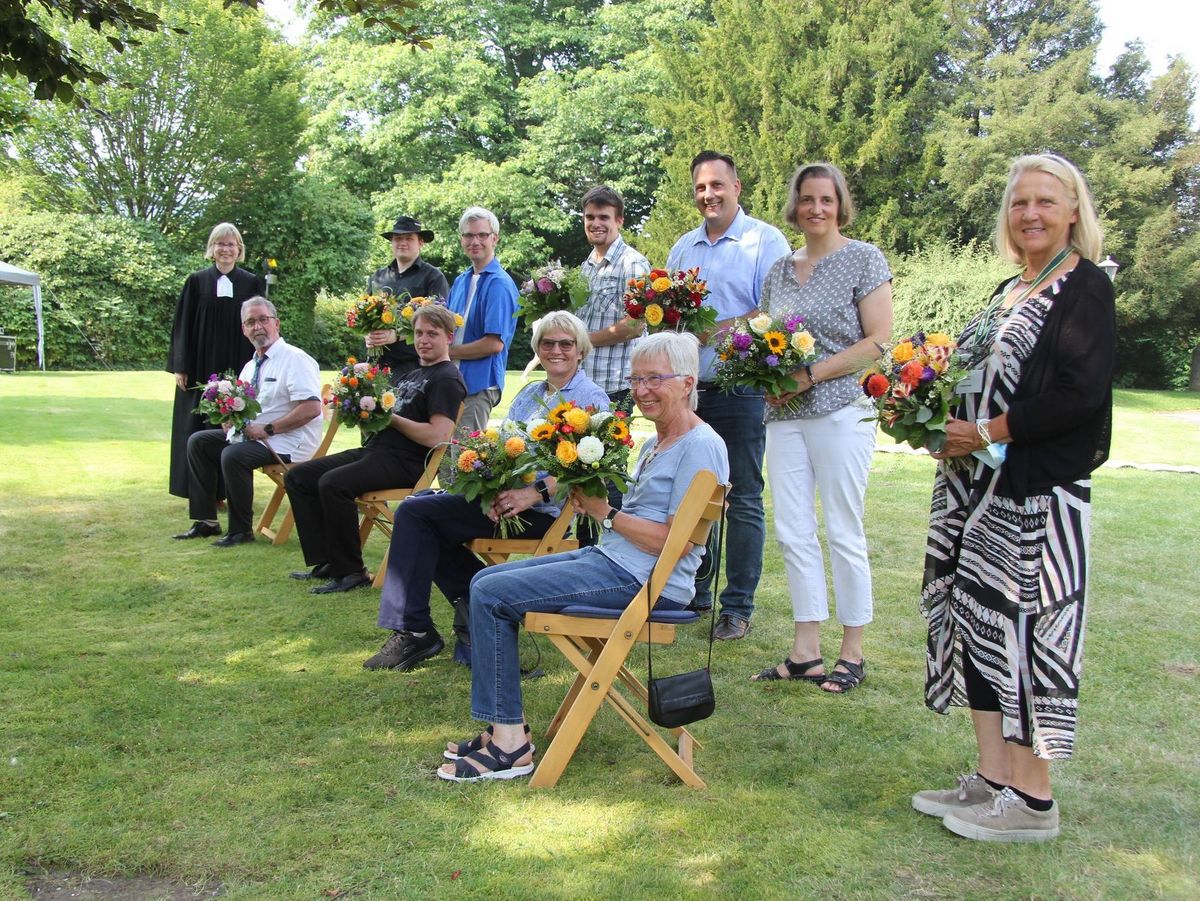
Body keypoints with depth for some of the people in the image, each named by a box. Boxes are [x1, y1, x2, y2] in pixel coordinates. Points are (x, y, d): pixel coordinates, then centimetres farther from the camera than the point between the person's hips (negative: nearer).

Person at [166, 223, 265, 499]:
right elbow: (183, 325, 3)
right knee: (200, 429, 2)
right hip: (202, 366, 0)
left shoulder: (252, 283, 5)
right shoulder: (197, 281, 4)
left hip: (238, 367, 0)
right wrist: (181, 367, -3)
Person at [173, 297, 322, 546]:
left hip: (285, 442, -9)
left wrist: (267, 429, -22)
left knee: (233, 454, -30)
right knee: (198, 441, 5)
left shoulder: (296, 360, -13)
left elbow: (312, 408, -24)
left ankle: (241, 530, -13)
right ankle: (206, 522, 7)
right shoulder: (250, 366, 15)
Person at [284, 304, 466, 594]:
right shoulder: (412, 375, 23)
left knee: (333, 483, -31)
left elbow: (438, 437, -19)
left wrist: (390, 417, -12)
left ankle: (350, 572, -17)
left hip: (405, 462, -10)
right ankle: (325, 562, 3)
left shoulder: (447, 379, -6)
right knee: (297, 477, 5)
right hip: (375, 450, 10)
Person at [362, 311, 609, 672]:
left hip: (545, 511, -9)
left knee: (416, 513, -13)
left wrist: (536, 492, -26)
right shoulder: (529, 394, 20)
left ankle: (415, 631, -4)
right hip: (506, 499, 9)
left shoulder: (592, 399, -4)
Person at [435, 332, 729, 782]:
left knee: (490, 595, -14)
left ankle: (510, 744, -7)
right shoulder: (656, 443, 17)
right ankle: (504, 726, 9)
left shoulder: (700, 446, -14)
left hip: (645, 581, -11)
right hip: (610, 557, 11)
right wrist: (593, 502, -2)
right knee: (484, 581, 10)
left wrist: (606, 512, -12)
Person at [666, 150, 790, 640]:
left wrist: (715, 330, -21)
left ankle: (738, 607, 8)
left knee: (744, 501, 1)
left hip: (740, 391, -6)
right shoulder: (683, 248, 17)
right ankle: (693, 591, 24)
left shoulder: (766, 241, -2)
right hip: (689, 390, 6)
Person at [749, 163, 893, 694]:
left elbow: (879, 341, -9)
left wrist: (810, 375, -16)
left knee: (843, 532, 0)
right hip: (783, 413, 6)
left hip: (840, 408, -6)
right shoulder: (779, 271, 16)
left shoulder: (863, 259, -1)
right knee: (792, 531, 5)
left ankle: (852, 654, 12)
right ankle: (806, 651, 14)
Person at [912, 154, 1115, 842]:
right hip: (985, 487, 9)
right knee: (979, 618, 10)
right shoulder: (1011, 292, 18)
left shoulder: (1085, 287, -8)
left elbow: (1081, 392, -19)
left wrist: (988, 433, -15)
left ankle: (1033, 800, 9)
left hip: (1041, 490, -9)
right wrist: (950, 427, 4)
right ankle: (994, 778, 21)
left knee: (1032, 624, -3)